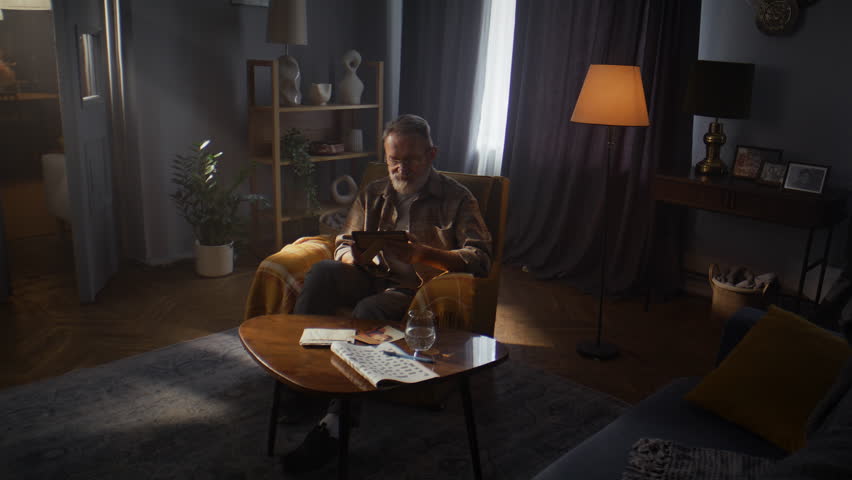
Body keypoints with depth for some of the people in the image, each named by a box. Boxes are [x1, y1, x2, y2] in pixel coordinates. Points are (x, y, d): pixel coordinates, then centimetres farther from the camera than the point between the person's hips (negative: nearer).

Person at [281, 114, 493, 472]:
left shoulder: (457, 199, 4)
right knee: (322, 272, -24)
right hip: (371, 278, 5)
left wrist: (426, 254, -25)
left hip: (414, 289, -5)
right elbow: (342, 244, 17)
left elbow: (480, 258, -8)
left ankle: (333, 425, -33)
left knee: (369, 310, -35)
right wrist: (352, 255, -10)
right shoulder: (372, 195, 18)